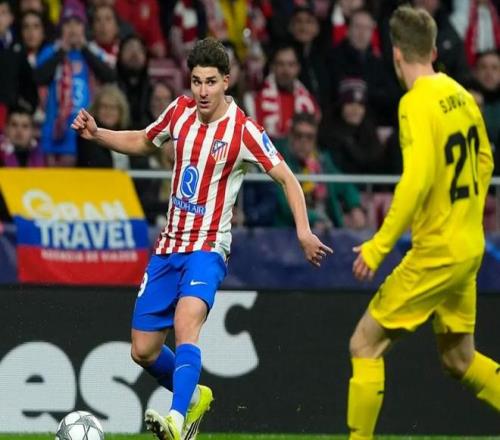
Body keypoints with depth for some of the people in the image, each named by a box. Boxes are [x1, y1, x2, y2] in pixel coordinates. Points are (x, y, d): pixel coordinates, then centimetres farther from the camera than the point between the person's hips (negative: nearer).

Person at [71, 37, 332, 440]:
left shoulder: (242, 130, -13)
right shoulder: (180, 111, 3)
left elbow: (287, 178, -11)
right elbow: (143, 143, 22)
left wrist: (304, 231, -24)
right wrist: (97, 134, 6)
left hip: (208, 247, -6)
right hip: (169, 245, 6)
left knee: (186, 323, -33)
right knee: (144, 350, 9)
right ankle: (193, 397, 37)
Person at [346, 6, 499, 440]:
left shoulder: (417, 103, -17)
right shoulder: (460, 94, 7)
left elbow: (418, 179, -26)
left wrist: (378, 246, -23)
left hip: (436, 253, -8)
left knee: (365, 344, 0)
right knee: (459, 358, 20)